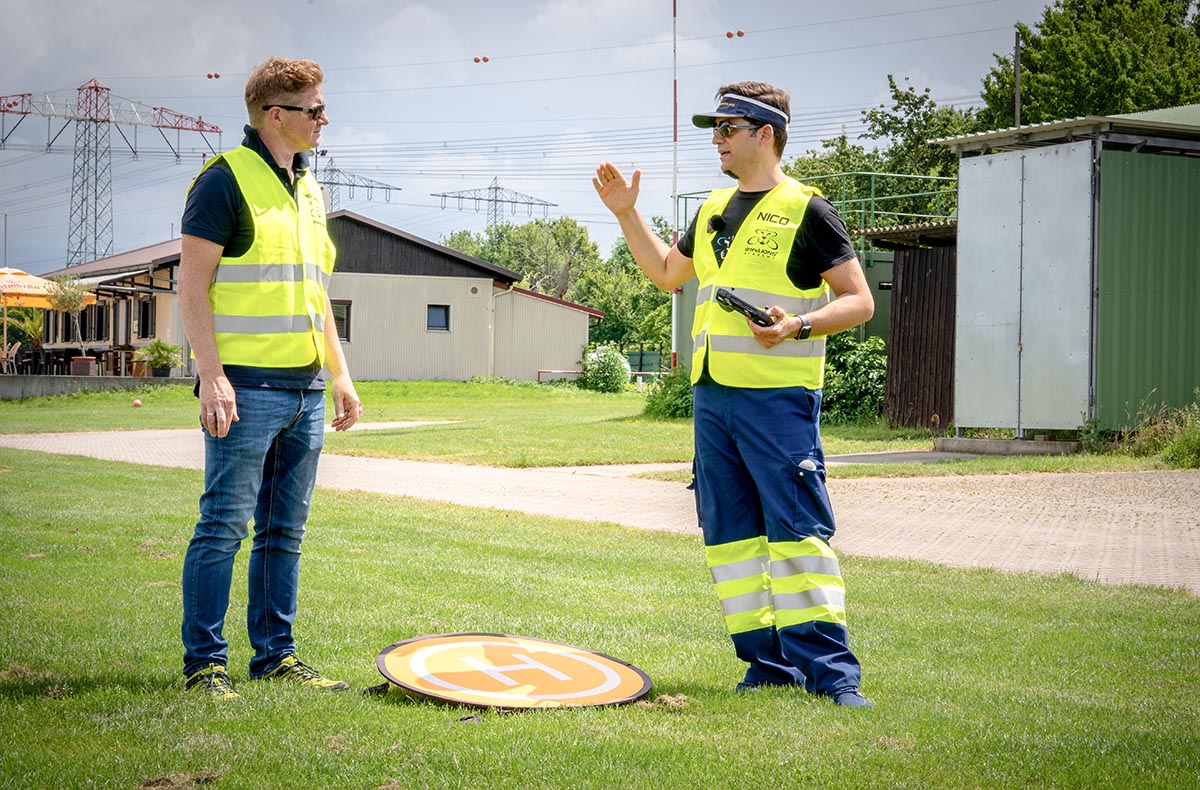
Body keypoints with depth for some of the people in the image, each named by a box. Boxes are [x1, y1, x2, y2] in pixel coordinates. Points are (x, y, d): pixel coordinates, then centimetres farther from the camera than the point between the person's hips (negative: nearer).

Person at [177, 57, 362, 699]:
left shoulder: (308, 190, 18)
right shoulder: (227, 179, -6)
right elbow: (193, 283, -10)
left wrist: (340, 375, 19)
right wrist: (211, 375, -18)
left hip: (305, 388, 8)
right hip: (246, 385, -8)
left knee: (284, 531, 10)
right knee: (224, 526, -5)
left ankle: (275, 655, 17)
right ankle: (204, 663, 2)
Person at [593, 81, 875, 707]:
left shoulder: (806, 210, -3)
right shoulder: (713, 210, 18)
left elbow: (859, 301, -5)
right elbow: (667, 273, 34)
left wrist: (799, 325, -20)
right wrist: (627, 213, 25)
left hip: (778, 395, -7)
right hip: (712, 393, 8)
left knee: (796, 529, -11)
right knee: (729, 532, 7)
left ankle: (830, 668, -7)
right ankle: (768, 661, 14)